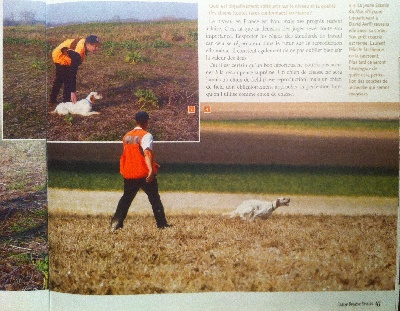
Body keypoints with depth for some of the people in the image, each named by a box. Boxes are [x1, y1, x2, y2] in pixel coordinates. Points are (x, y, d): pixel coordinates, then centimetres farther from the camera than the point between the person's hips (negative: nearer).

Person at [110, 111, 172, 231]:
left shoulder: (127, 136, 12)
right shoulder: (146, 135, -10)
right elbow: (147, 152, -26)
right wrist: (151, 169, -36)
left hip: (128, 173, 5)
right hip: (144, 173, -5)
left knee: (126, 198, 15)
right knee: (154, 198, 7)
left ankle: (116, 223, 7)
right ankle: (162, 224, 11)